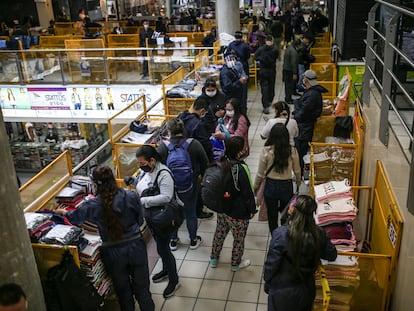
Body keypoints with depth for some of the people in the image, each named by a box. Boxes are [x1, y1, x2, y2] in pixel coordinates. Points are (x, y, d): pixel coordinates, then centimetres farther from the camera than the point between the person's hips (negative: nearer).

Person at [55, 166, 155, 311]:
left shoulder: (92, 206, -14)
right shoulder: (131, 196, -14)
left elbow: (75, 217, 8)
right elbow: (140, 220, 0)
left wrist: (64, 212, 30)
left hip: (114, 253, 0)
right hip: (136, 247, 1)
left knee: (123, 292, 21)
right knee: (142, 289, 18)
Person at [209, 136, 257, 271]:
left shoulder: (221, 163, -10)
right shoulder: (240, 169, -29)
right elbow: (247, 192, -21)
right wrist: (252, 209, -6)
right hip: (238, 212, -6)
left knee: (220, 232, 26)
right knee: (239, 238, 17)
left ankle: (213, 259, 43)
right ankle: (236, 264, 37)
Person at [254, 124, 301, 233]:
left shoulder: (266, 151, -17)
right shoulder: (292, 151, -13)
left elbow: (260, 173, -8)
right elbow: (297, 170, 2)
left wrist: (255, 187, 9)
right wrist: (298, 181, 24)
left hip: (271, 186, -1)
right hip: (287, 186, 1)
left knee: (272, 215, 18)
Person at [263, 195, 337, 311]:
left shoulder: (281, 234, -28)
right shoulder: (319, 234, -16)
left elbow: (271, 264, -18)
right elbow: (332, 255, 2)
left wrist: (267, 283, 0)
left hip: (282, 292, -3)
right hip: (307, 291, 3)